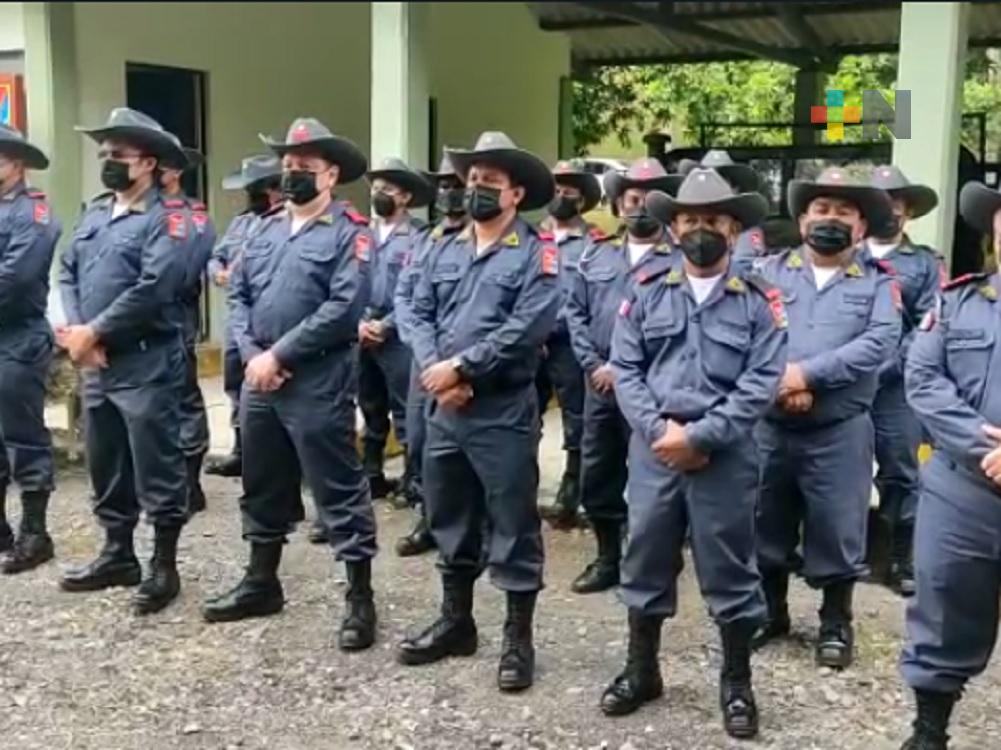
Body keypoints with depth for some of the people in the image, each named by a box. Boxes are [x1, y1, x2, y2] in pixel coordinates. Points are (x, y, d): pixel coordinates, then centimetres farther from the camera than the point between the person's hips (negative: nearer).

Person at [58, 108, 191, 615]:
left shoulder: (167, 221, -8)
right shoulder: (94, 214, 15)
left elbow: (151, 289, -20)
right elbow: (67, 274, 10)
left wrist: (93, 331, -15)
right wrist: (76, 332, -7)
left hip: (145, 366, -8)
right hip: (95, 367, 8)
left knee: (156, 469, 0)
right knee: (105, 466, 16)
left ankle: (164, 567, 11)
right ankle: (118, 555, 31)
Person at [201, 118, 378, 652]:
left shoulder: (349, 233, -7)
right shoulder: (266, 229, 15)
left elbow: (344, 309, -18)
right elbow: (238, 296, 12)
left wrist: (278, 355, -17)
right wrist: (252, 355, -6)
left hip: (317, 384, -7)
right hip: (259, 379, 7)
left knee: (338, 489, -2)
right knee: (262, 485, 17)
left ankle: (360, 598, 8)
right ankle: (261, 583, 33)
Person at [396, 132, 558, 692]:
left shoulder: (537, 254, -5)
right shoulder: (446, 252, 14)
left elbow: (528, 328, -17)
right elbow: (420, 316, 8)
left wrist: (460, 366, -17)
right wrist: (437, 373, -10)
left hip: (504, 413, -6)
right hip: (445, 410, 6)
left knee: (513, 528, 2)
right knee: (450, 522, 17)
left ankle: (519, 639, 15)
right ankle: (456, 622, 32)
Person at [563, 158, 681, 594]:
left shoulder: (680, 258, -5)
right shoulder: (596, 253, 11)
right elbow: (575, 311, 10)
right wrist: (593, 364, -4)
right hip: (599, 384, 5)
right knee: (597, 478, 12)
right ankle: (608, 560, 29)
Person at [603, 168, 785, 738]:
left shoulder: (759, 299, -1)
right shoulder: (648, 291, 6)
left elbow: (761, 383, -9)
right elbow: (625, 368, 1)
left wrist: (699, 436, -16)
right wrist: (658, 429, -12)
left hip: (726, 457, -2)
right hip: (653, 451, 2)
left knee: (729, 571, 7)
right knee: (646, 562, 13)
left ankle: (737, 684, 25)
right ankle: (642, 671, 31)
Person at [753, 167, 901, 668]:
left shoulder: (878, 282, 4)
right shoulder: (771, 270, 6)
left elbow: (880, 343, -12)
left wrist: (808, 373, -20)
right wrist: (780, 382, -20)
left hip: (840, 431, -1)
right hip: (770, 425, 2)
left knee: (837, 530, 6)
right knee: (766, 524, 13)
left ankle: (836, 624, 24)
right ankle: (770, 612, 31)